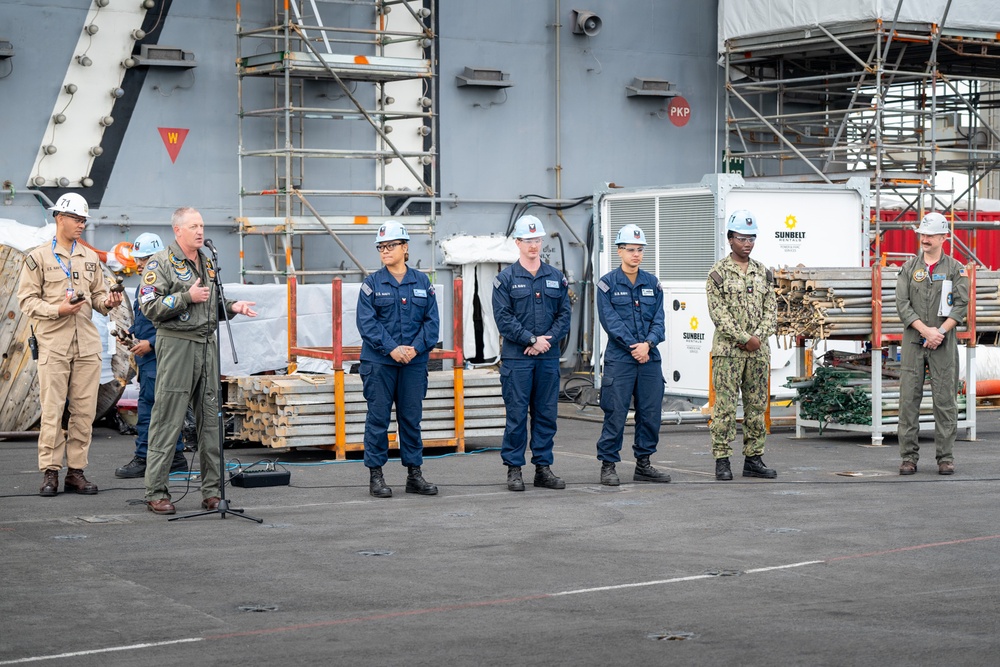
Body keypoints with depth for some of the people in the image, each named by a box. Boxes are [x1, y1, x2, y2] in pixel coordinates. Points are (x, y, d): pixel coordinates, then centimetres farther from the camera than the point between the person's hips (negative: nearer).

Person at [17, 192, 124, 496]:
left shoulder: (90, 257, 16)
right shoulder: (39, 257, 2)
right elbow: (27, 299, -1)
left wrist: (107, 302, -3)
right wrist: (58, 310, -14)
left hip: (87, 345, 4)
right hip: (53, 343, -4)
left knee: (84, 411, 3)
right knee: (52, 410, -6)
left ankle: (76, 471, 9)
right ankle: (50, 472, -1)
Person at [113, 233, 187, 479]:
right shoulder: (142, 286, 18)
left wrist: (151, 343, -19)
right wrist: (130, 333, 9)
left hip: (157, 356, -10)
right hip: (145, 357, 10)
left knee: (148, 405, -8)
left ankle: (143, 459, -6)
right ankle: (176, 457, 17)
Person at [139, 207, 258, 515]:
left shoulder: (208, 263, 19)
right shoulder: (160, 263, -4)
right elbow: (149, 307, -12)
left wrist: (232, 306, 9)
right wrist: (187, 297, -17)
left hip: (207, 344, 7)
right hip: (176, 343, -7)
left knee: (211, 419, 7)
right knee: (167, 420, -6)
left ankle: (212, 491, 12)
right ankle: (156, 492, -1)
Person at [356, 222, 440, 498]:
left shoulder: (422, 283, 8)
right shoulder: (372, 284, 1)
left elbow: (432, 320, 4)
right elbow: (367, 322, -7)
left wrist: (416, 347, -11)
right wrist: (392, 349, -16)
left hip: (415, 362, 2)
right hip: (379, 363, -2)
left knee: (412, 418, 7)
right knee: (378, 418, 0)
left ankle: (414, 474, 15)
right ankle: (375, 476, 7)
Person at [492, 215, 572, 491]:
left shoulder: (556, 277, 11)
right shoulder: (505, 279, 1)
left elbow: (564, 315, 7)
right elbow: (503, 318, -7)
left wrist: (548, 339, -8)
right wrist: (532, 339, -13)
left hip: (548, 357, 4)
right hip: (516, 358, -4)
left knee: (547, 414, 6)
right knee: (517, 415, -2)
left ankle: (543, 468, 13)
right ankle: (514, 469, 5)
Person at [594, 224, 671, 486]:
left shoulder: (652, 283, 11)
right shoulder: (607, 283, -1)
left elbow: (659, 320, 5)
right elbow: (610, 321, -9)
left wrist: (648, 343, -13)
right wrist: (633, 346, -16)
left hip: (650, 358, 4)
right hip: (619, 359, -4)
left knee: (651, 412, 6)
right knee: (615, 414, -4)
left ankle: (643, 464, 17)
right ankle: (608, 466, 3)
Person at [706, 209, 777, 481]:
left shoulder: (763, 273, 12)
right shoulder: (718, 272, -3)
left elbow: (771, 309, 8)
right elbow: (719, 313, -10)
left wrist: (759, 337, -8)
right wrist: (745, 338, -14)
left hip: (758, 351, 5)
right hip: (728, 351, -5)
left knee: (757, 407, 7)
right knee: (725, 407, -5)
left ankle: (753, 459, 14)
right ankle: (722, 461, -1)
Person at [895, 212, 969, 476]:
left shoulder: (955, 269, 6)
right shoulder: (909, 268, 8)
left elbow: (961, 306, -1)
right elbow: (902, 304, 0)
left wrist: (941, 331, -13)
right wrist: (926, 330, -12)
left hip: (943, 344, -1)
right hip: (913, 342, 1)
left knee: (945, 400, -2)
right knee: (909, 399, -2)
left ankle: (946, 457, 3)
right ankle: (908, 457, 3)